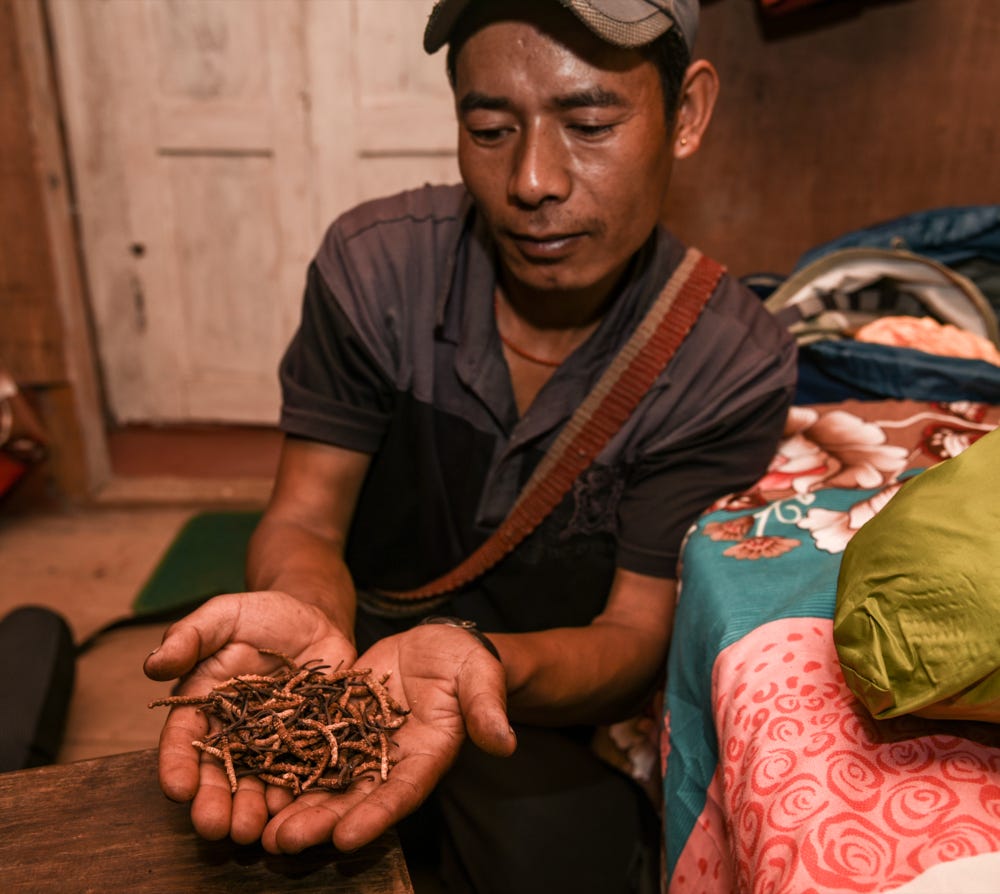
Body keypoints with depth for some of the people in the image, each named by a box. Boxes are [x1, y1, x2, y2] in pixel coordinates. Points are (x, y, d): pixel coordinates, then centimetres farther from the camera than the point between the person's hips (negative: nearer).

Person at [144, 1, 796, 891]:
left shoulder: (733, 368, -17)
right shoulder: (374, 265, -12)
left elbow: (637, 631, -16)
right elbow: (305, 520, -10)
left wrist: (474, 657, -39)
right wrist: (304, 615, -35)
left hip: (551, 704, -1)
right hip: (364, 642, 2)